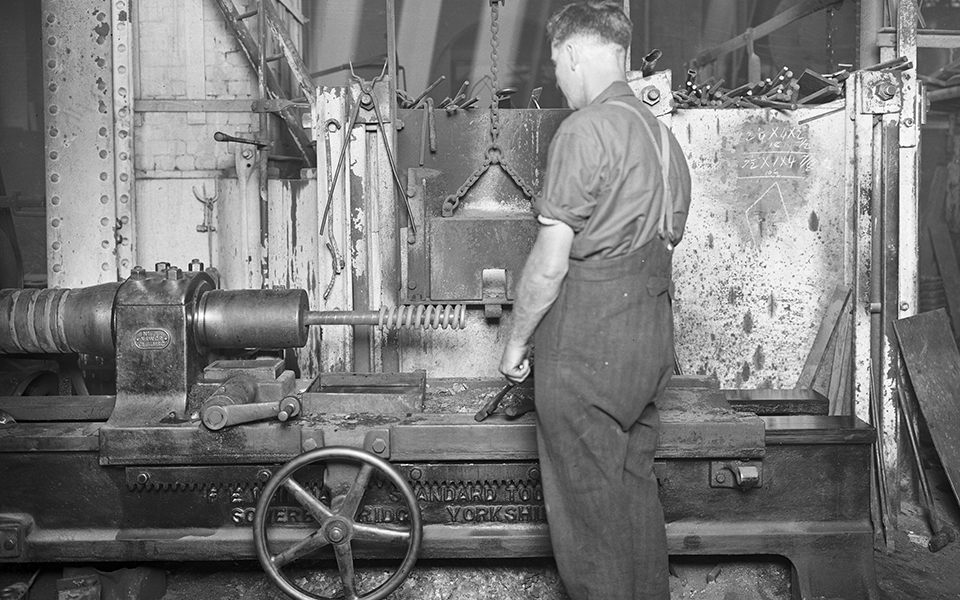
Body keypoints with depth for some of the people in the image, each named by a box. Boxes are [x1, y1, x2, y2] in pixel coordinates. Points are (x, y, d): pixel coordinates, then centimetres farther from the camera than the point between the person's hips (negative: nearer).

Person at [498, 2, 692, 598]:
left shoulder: (585, 129, -14)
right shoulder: (661, 132, 13)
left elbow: (550, 264, -16)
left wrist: (516, 341, -4)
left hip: (585, 346, -8)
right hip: (652, 341, 9)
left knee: (588, 506, 3)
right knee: (636, 489, 19)